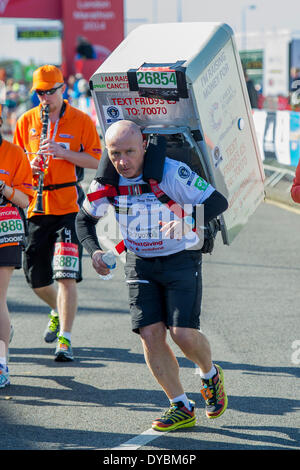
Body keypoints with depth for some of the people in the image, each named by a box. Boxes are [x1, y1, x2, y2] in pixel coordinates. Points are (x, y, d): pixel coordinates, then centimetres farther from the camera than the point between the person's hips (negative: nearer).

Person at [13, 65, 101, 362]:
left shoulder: (81, 121, 1)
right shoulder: (26, 121, 10)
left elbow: (96, 161, -2)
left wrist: (63, 152, -16)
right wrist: (31, 165, -7)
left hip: (69, 205, -4)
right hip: (37, 205, 4)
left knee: (66, 276, -13)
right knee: (35, 278, 10)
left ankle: (65, 339, -9)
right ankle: (58, 311, 40)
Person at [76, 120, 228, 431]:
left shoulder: (171, 172, -22)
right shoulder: (106, 182, -7)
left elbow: (218, 202, -23)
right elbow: (84, 219, 10)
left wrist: (187, 222, -41)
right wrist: (95, 251, -8)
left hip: (180, 259, -4)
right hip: (139, 263, 4)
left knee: (183, 333, -14)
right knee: (150, 334, -7)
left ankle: (210, 375, 21)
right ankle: (181, 408, 6)